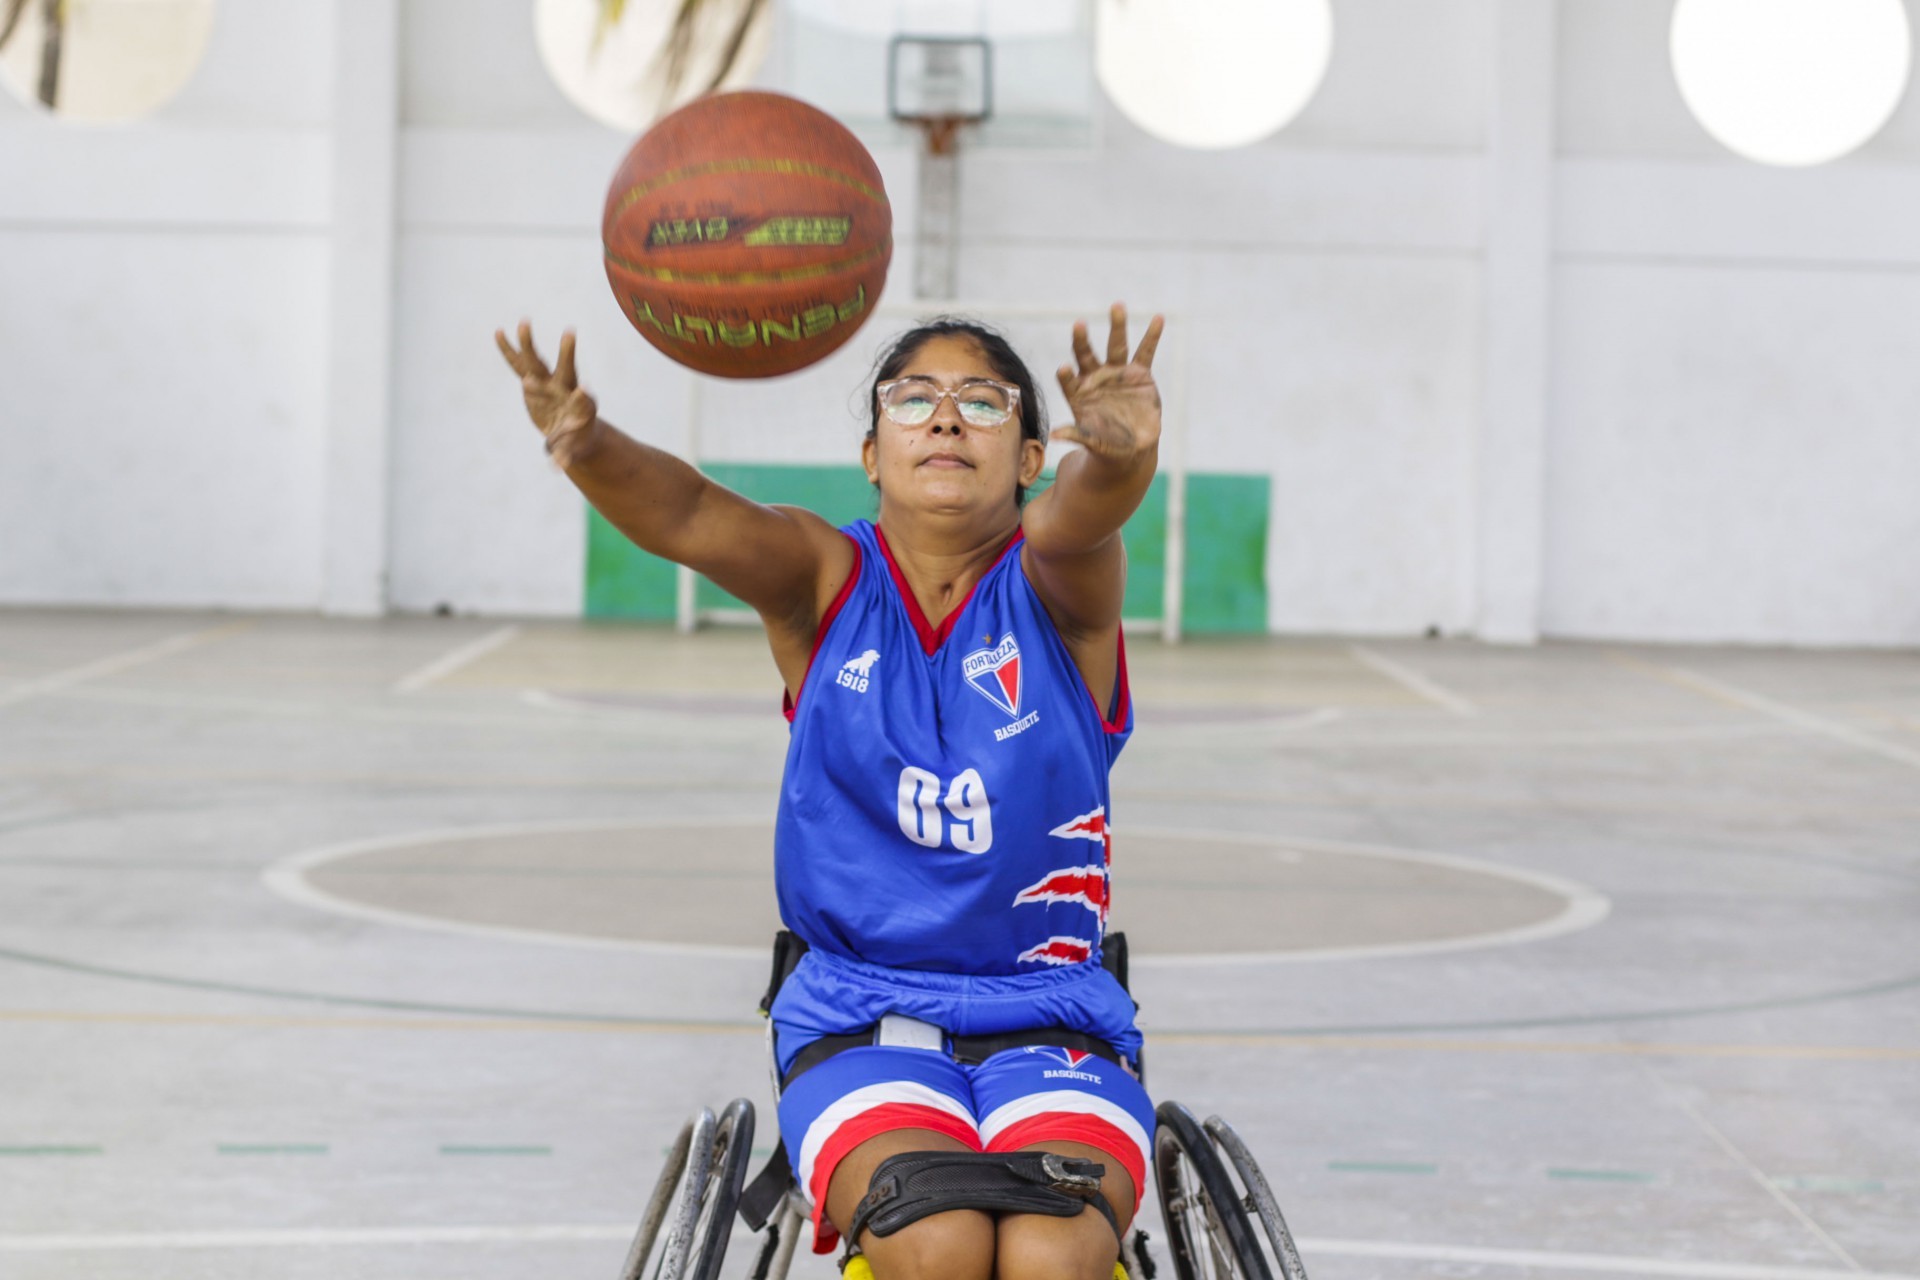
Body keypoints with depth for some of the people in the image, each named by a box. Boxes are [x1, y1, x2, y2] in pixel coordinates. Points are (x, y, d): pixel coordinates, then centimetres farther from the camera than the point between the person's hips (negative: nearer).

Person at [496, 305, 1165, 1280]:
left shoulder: (1055, 586, -2)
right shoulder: (826, 579, 1)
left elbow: (1075, 523, -27)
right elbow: (690, 519, -20)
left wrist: (1119, 455, -52)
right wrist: (584, 448, -43)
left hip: (1050, 1021, 0)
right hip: (857, 1014, 0)